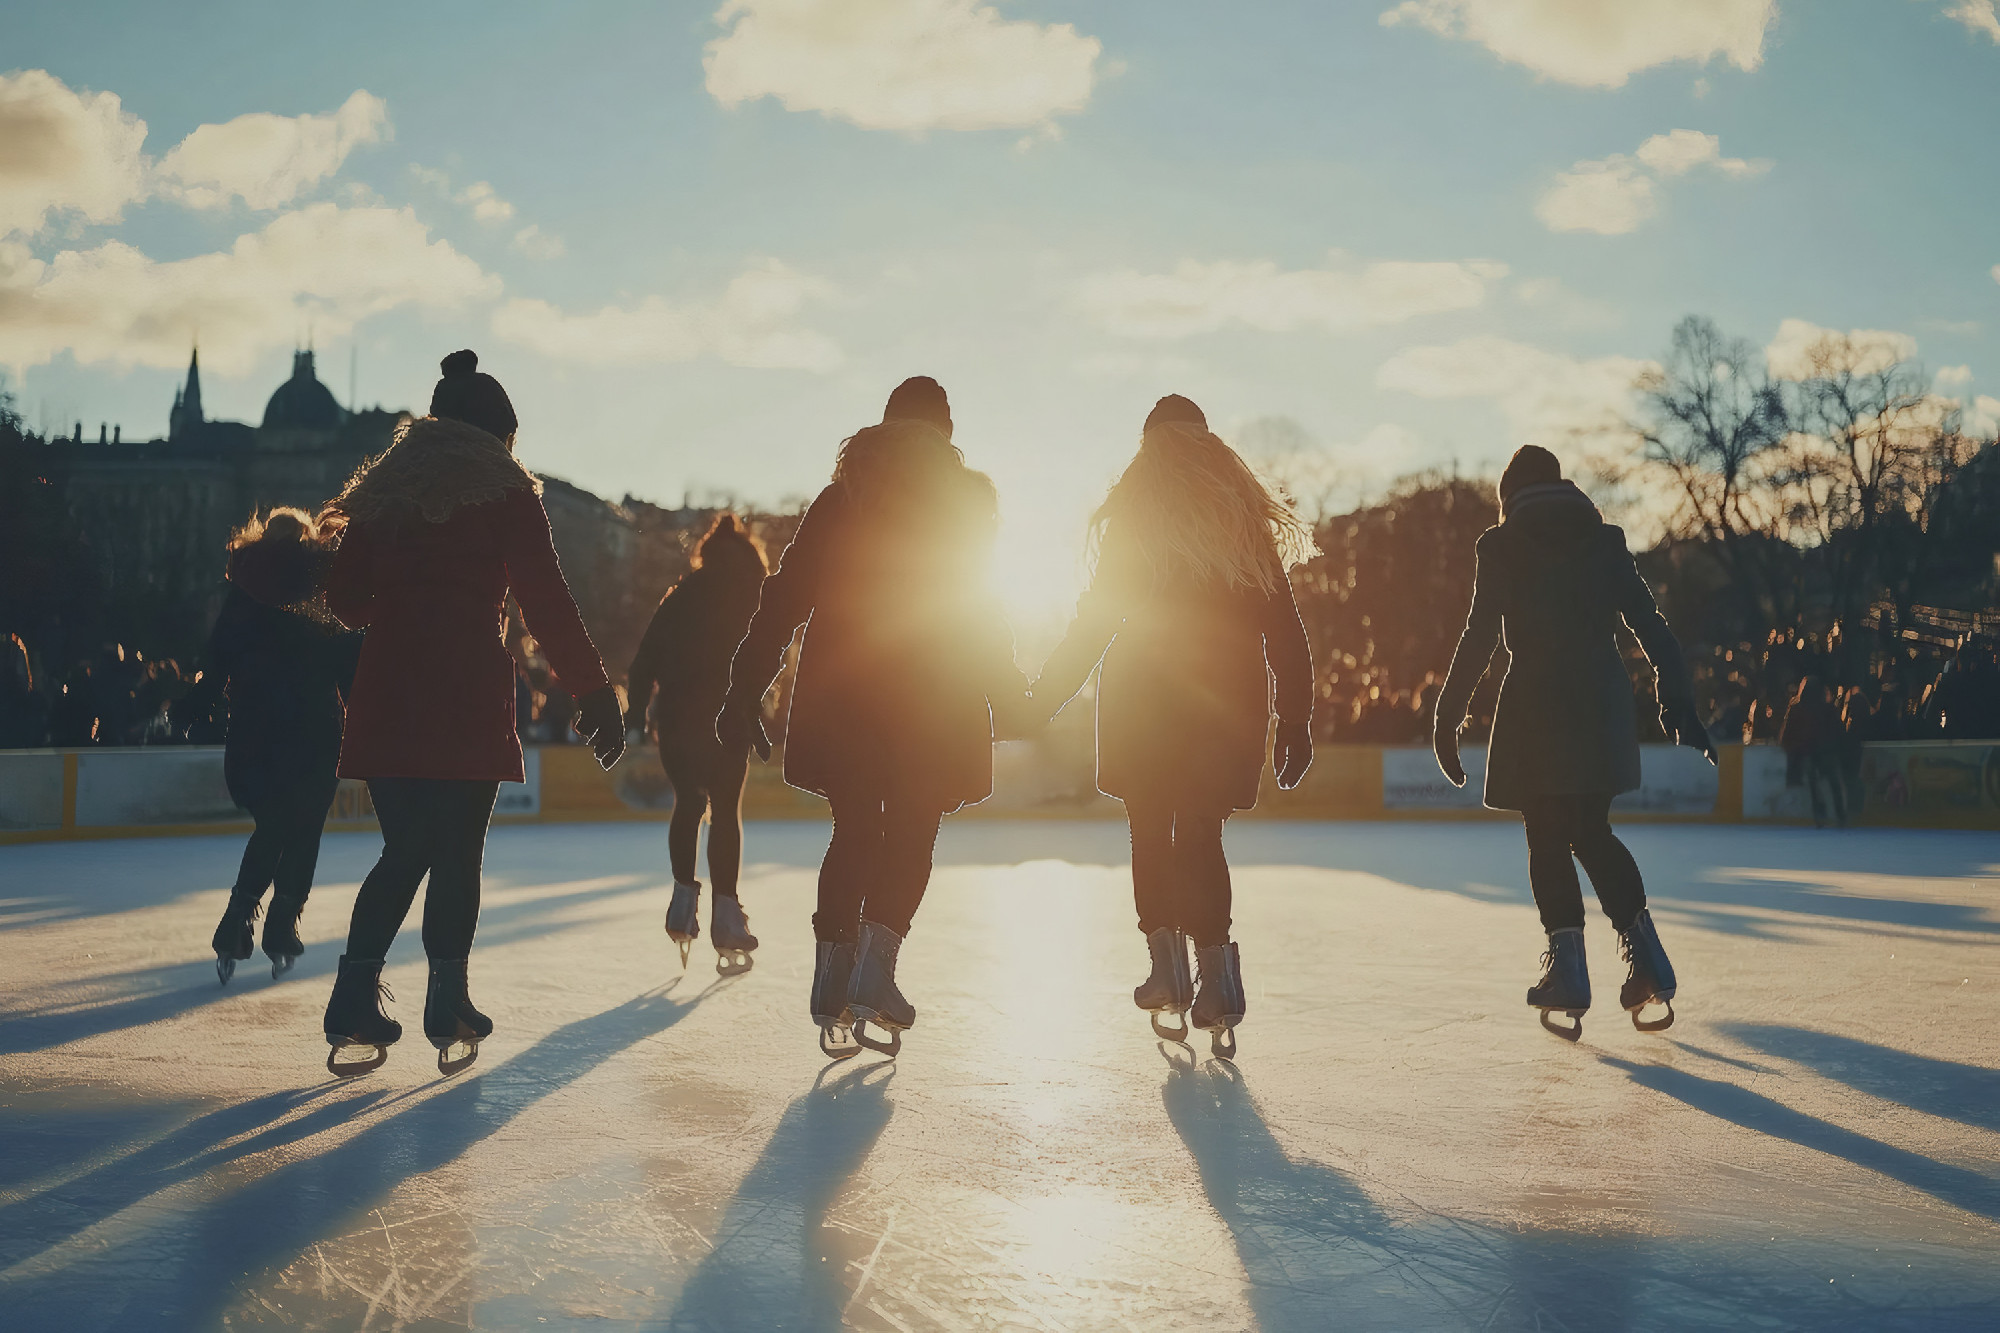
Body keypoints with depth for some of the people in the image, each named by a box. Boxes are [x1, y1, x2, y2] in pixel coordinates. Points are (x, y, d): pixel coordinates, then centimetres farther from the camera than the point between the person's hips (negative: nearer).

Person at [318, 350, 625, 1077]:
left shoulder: (384, 489, 14)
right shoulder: (505, 491, 1)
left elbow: (344, 596, 13)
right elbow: (546, 605, -5)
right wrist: (596, 692, -1)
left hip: (386, 695, 4)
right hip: (468, 698, -4)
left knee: (403, 852, 11)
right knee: (457, 854, 3)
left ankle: (353, 1008, 3)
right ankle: (447, 1011, 6)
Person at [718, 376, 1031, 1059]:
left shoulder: (841, 497, 9)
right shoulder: (967, 496, 2)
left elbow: (785, 599, 5)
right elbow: (979, 604, -3)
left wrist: (746, 694, 5)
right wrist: (1008, 693, 4)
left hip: (841, 693, 3)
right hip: (933, 696, -2)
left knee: (853, 833, 11)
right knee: (910, 835, 6)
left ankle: (832, 991, 6)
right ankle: (874, 972, -12)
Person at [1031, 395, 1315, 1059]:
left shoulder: (1134, 516, -2)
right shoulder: (1250, 520, 5)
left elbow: (1098, 614, -2)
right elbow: (1284, 630, 3)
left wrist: (1051, 690, 7)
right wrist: (1295, 720, 5)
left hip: (1145, 703, -2)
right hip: (1230, 701, 2)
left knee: (1151, 833, 13)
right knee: (1201, 837, 9)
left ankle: (1169, 974, 7)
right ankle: (1219, 996, 1)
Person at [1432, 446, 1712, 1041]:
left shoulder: (1502, 546, 1)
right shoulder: (1604, 541, 12)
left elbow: (1479, 637, -5)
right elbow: (1651, 624, 7)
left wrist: (1447, 717, -1)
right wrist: (1680, 705, 8)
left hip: (1536, 701, -4)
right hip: (1602, 701, 4)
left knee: (1547, 837, 5)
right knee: (1591, 832, 17)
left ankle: (1566, 962, -2)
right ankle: (1643, 949, 7)